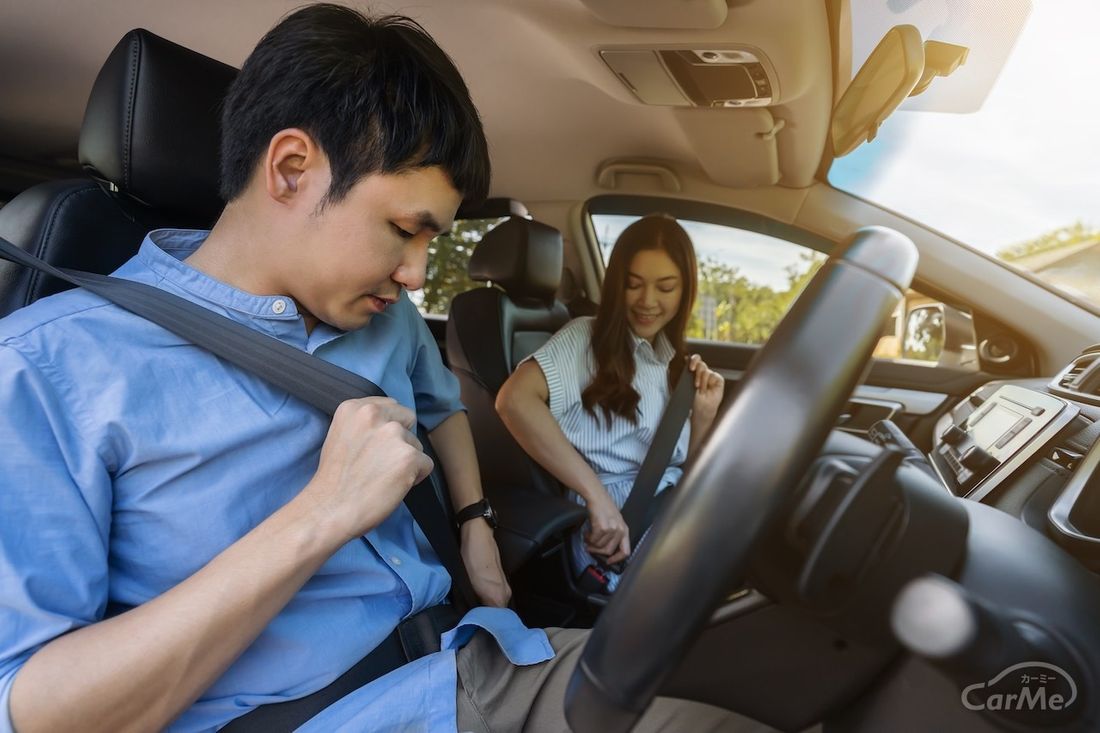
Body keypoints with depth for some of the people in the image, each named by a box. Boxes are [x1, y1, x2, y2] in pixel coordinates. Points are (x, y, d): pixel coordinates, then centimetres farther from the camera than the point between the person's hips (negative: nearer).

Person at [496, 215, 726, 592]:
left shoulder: (672, 360, 18)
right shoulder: (588, 337, -1)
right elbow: (515, 399, -22)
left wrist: (704, 415, 2)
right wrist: (598, 496, -24)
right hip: (618, 530, -7)